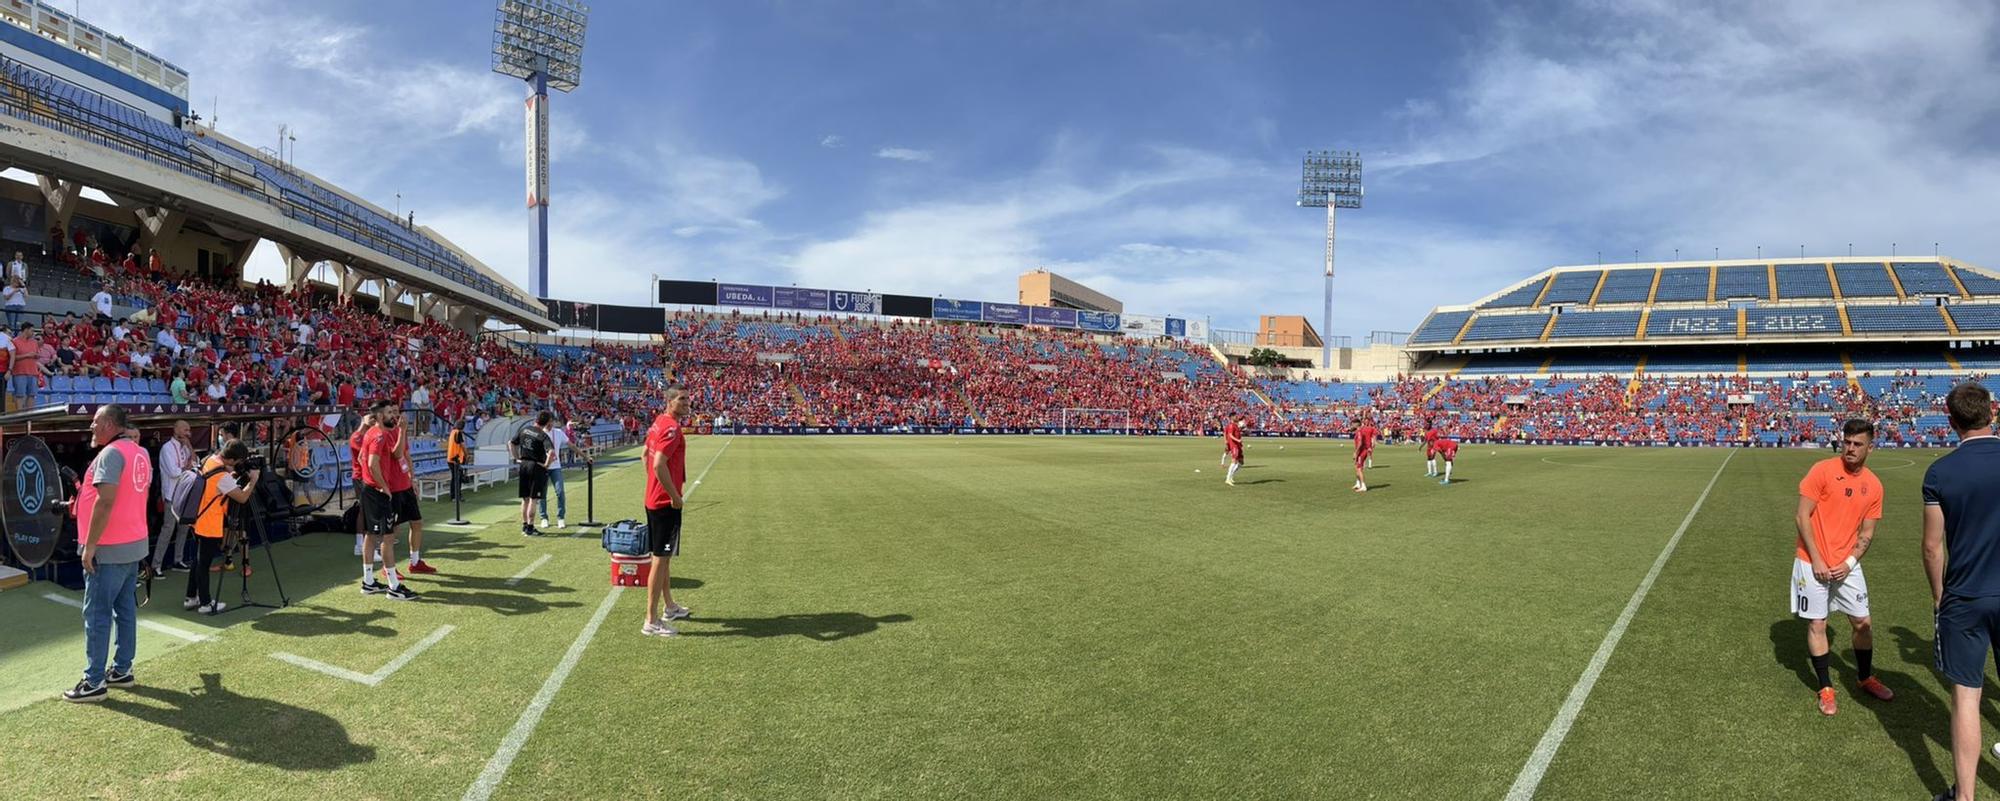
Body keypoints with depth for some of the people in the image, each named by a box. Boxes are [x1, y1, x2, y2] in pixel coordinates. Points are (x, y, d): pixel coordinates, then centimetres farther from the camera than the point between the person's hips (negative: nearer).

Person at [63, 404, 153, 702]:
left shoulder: (111, 453, -16)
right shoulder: (140, 453, 13)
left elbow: (105, 501, -23)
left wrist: (90, 545, -20)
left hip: (109, 548, -9)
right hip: (135, 544, 9)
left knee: (96, 614, -3)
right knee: (126, 609, 13)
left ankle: (94, 682, 2)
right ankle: (122, 670, 19)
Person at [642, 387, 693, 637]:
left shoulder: (659, 422, 11)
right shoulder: (672, 428, -20)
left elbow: (646, 455, 22)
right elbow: (659, 465, -28)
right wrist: (675, 497, -19)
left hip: (654, 498, 10)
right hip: (666, 503, -10)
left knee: (664, 556, 20)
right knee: (661, 559, -5)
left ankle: (669, 607, 35)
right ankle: (651, 622, -1)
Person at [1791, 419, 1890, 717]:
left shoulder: (1874, 486, 3)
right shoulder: (1822, 470, -11)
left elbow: (1866, 532, 7)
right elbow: (1801, 517, -12)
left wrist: (1850, 562, -8)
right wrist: (1817, 560, -14)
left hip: (1847, 565, 4)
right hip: (1813, 563, -4)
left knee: (1864, 623, 11)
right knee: (1817, 625, 2)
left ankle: (1866, 678, 34)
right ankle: (1825, 689, 15)